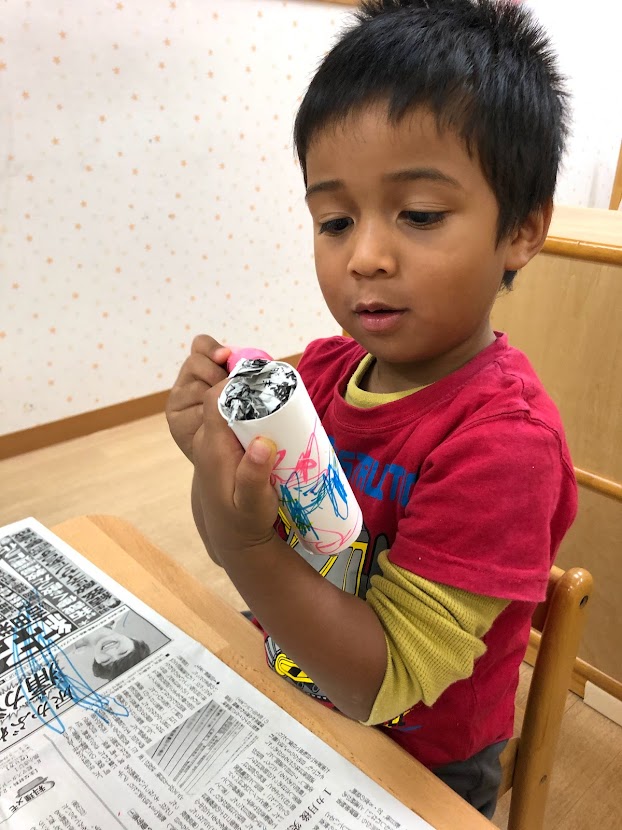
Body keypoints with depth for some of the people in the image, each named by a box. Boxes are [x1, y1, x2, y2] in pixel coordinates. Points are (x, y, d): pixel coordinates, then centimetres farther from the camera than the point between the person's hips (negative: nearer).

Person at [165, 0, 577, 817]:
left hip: (416, 777, -4)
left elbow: (383, 685, -28)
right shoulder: (324, 369, -16)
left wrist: (246, 545, -41)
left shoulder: (501, 437, -32)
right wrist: (215, 451, -26)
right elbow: (239, 540, -6)